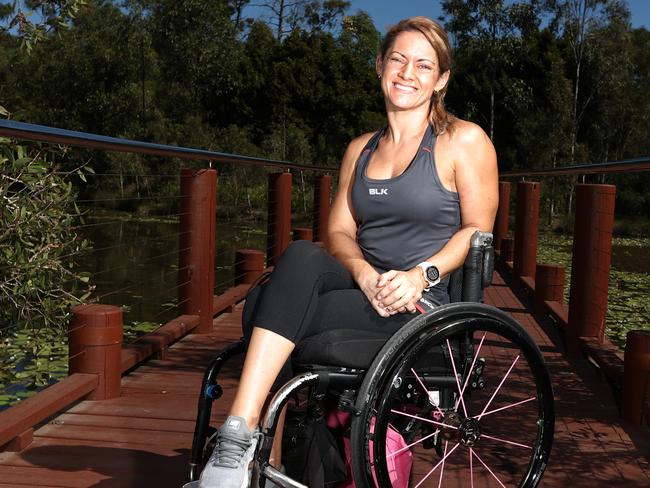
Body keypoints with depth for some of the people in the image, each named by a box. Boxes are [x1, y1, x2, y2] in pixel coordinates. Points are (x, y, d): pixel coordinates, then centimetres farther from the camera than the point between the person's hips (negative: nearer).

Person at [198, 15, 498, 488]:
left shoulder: (465, 141, 4)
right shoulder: (360, 149, 19)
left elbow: (477, 228, 1)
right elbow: (339, 231, 12)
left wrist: (420, 275, -15)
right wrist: (365, 275, -10)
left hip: (420, 305, -5)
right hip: (363, 286, 5)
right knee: (302, 257, -31)